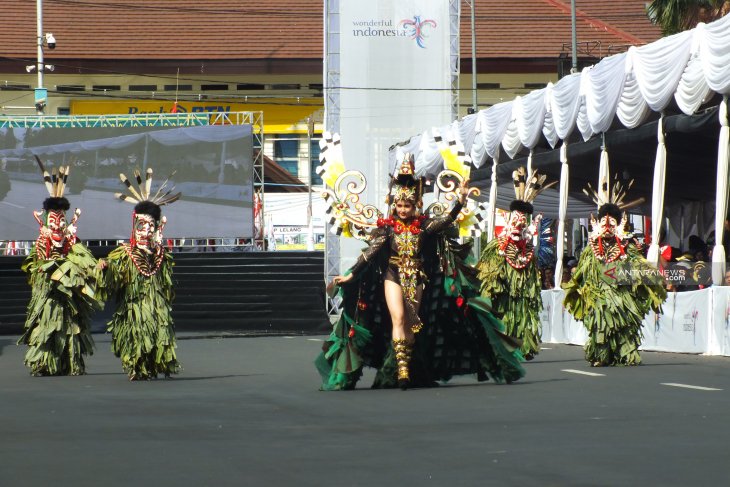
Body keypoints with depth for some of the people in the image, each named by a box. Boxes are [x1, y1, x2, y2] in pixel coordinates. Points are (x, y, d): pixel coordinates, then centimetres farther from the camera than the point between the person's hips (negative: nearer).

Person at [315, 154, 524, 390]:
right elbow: (370, 253, -3)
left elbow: (446, 220, -11)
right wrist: (351, 275, -8)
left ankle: (410, 371, 13)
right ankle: (401, 370, -23)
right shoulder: (387, 227, -1)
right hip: (394, 276, -2)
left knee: (412, 324, 5)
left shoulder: (423, 225, 2)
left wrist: (460, 202, -24)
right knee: (398, 318, -18)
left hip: (417, 279, 2)